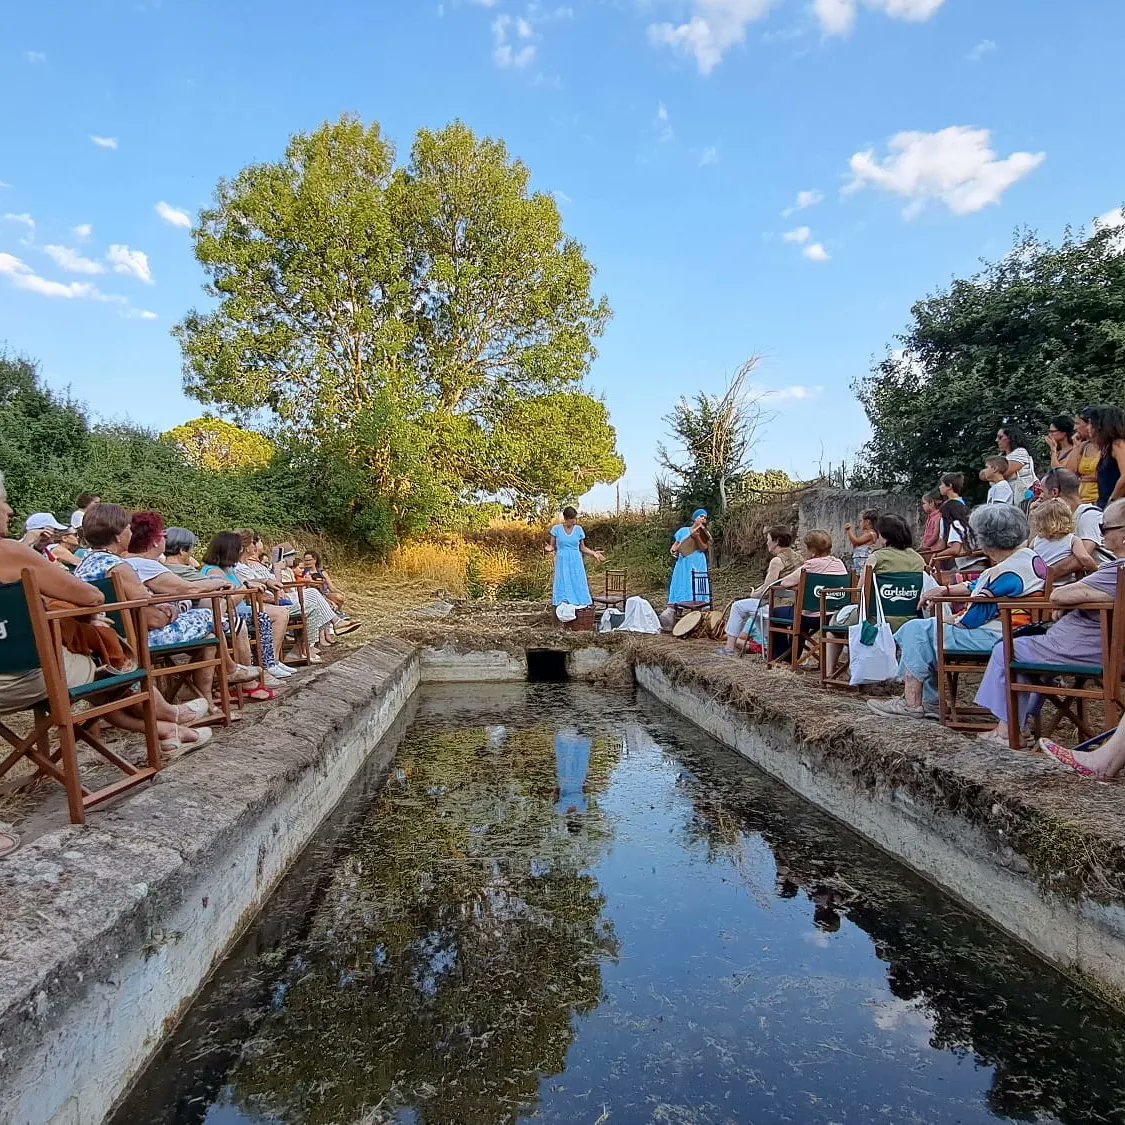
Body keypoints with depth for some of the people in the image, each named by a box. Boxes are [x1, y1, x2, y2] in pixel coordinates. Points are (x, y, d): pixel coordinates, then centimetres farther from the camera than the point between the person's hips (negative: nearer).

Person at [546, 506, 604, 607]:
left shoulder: (578, 529, 5)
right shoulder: (556, 529, 0)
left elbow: (582, 548, 13)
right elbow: (552, 546, 5)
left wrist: (594, 553, -1)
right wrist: (549, 549, -18)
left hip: (576, 564, 2)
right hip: (562, 564, -2)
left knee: (578, 587, -3)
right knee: (563, 588, -5)